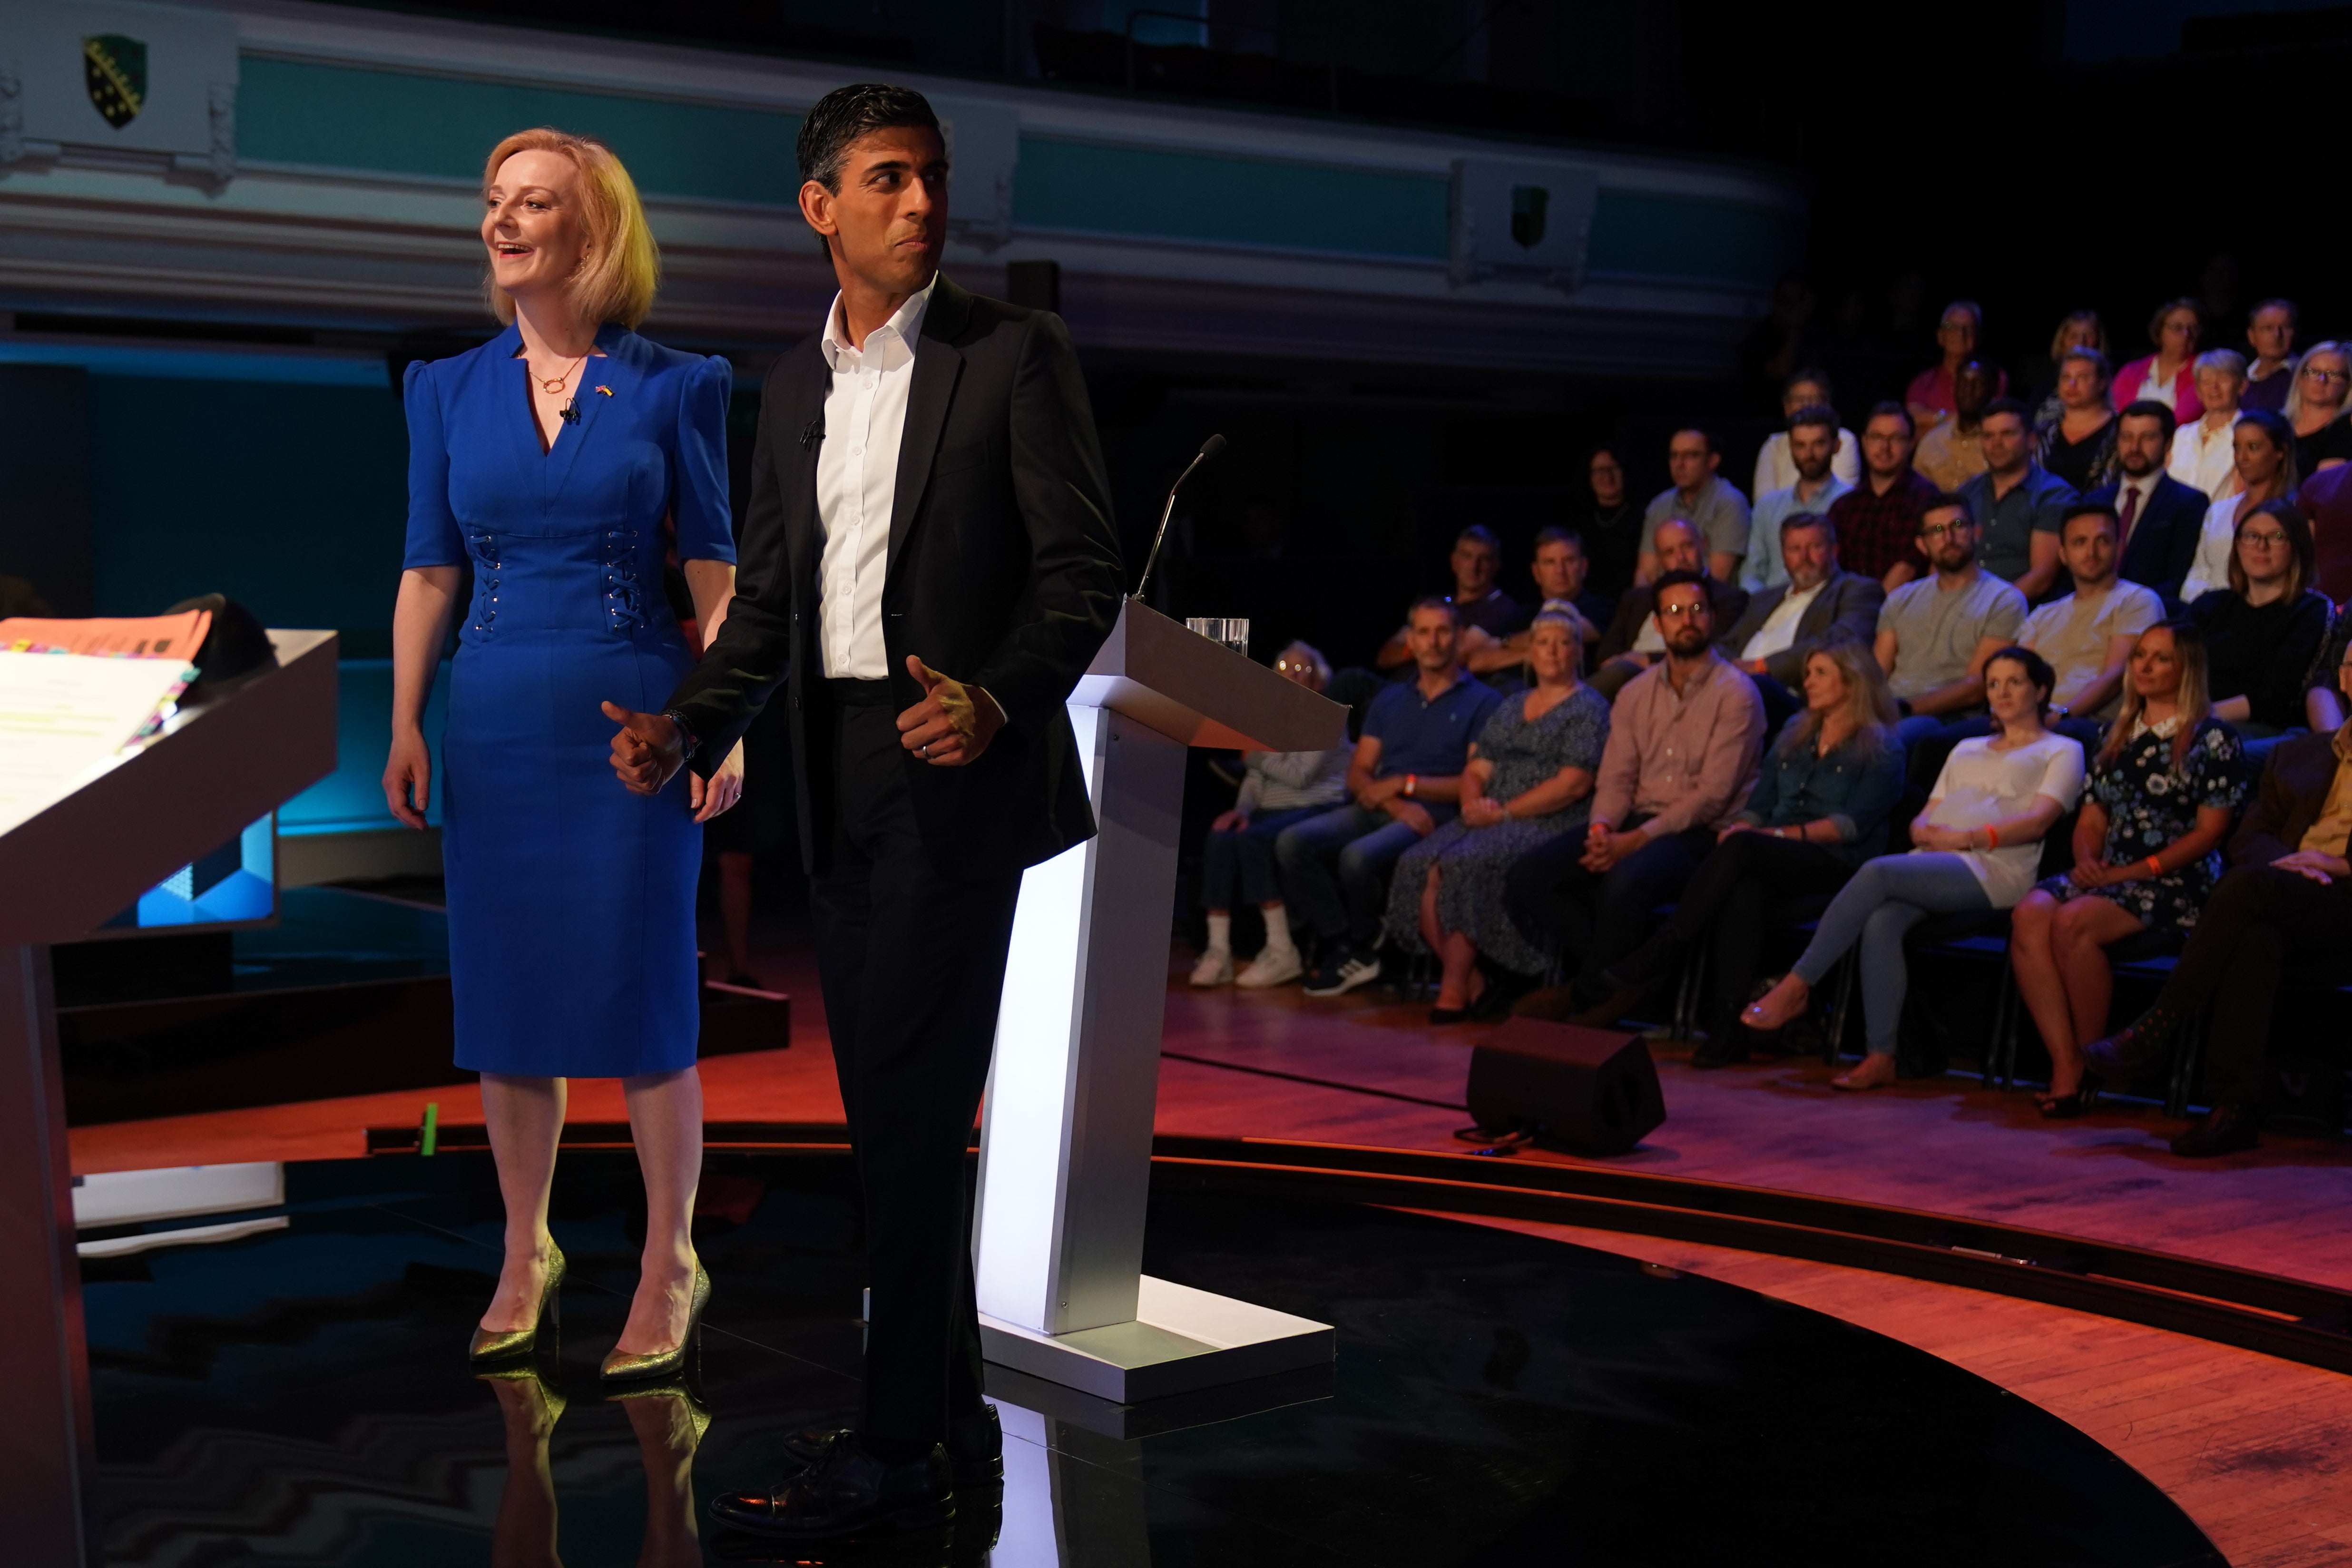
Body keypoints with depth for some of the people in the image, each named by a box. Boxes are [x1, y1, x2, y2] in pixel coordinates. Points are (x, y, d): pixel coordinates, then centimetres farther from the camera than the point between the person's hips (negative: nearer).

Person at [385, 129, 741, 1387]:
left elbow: (714, 570, -1)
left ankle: (669, 1266, 13)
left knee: (644, 994, 0)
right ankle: (525, 1256, 22)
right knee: (506, 995, 7)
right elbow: (429, 572, 8)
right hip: (497, 722, 3)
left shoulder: (672, 388, 0)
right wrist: (404, 724, 1)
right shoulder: (450, 391, 8)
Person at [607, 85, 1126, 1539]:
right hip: (841, 780, 7)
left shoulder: (1016, 353, -4)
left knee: (912, 1107, -8)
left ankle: (898, 1448, 0)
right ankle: (952, 1418, 22)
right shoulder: (796, 384, 14)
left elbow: (1085, 570, -9)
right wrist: (688, 726, 1)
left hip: (958, 768, -6)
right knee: (894, 1115, 11)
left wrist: (999, 697, -25)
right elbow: (769, 598, 17)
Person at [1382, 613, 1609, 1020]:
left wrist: (1504, 812, -13)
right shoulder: (1509, 708, 23)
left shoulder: (1588, 708, 1)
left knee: (1465, 866, -31)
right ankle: (1471, 980, -17)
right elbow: (1476, 771, 19)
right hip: (1493, 820, 7)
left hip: (1549, 823, -7)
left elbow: (1573, 785, -11)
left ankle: (1455, 987, -21)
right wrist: (1473, 804, -5)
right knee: (1421, 865, -20)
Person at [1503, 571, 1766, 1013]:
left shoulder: (1735, 694, -6)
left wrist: (1636, 840, -20)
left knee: (1626, 881, -38)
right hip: (1635, 823, 6)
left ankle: (1587, 995, -14)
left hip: (1700, 833, -6)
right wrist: (1602, 827, -14)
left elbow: (1712, 794, -14)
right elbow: (1616, 777, 9)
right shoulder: (1637, 694, 14)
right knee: (1527, 878, -15)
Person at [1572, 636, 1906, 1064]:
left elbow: (1854, 824, -8)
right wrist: (1741, 826, -4)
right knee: (1744, 892, -34)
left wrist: (1780, 835, -16)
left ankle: (1652, 962, -34)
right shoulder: (1795, 733, 24)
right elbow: (1759, 803, 20)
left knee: (1741, 849, -33)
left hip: (1838, 865, -4)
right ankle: (1728, 1027, -43)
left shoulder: (1881, 749, 4)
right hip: (1773, 862, 5)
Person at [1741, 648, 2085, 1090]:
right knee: (1881, 923, -30)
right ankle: (1881, 1057, -31)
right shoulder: (1966, 750, 34)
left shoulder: (2061, 751, 16)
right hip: (1931, 862, 5)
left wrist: (1966, 838, -12)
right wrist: (1925, 832, 0)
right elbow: (1923, 818, 25)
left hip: (1994, 869, -5)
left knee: (1879, 872, -31)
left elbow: (2037, 821, -1)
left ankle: (1796, 987, -28)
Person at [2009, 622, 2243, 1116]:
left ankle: (2091, 1065, -17)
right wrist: (2087, 860, -3)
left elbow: (2210, 830, -5)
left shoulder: (2213, 738, 3)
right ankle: (2064, 1066, -30)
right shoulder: (2117, 736, 22)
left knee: (2072, 923, -33)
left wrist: (2134, 871, -12)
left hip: (2176, 885, -6)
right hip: (2106, 876, 6)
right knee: (2029, 914, -26)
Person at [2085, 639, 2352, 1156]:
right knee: (2255, 937, -36)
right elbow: (2249, 838, 18)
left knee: (2250, 884, -35)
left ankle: (2158, 1028, -30)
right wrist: (2285, 860, -5)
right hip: (2278, 899, 3)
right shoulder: (2297, 755, 29)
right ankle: (2234, 1108, -41)